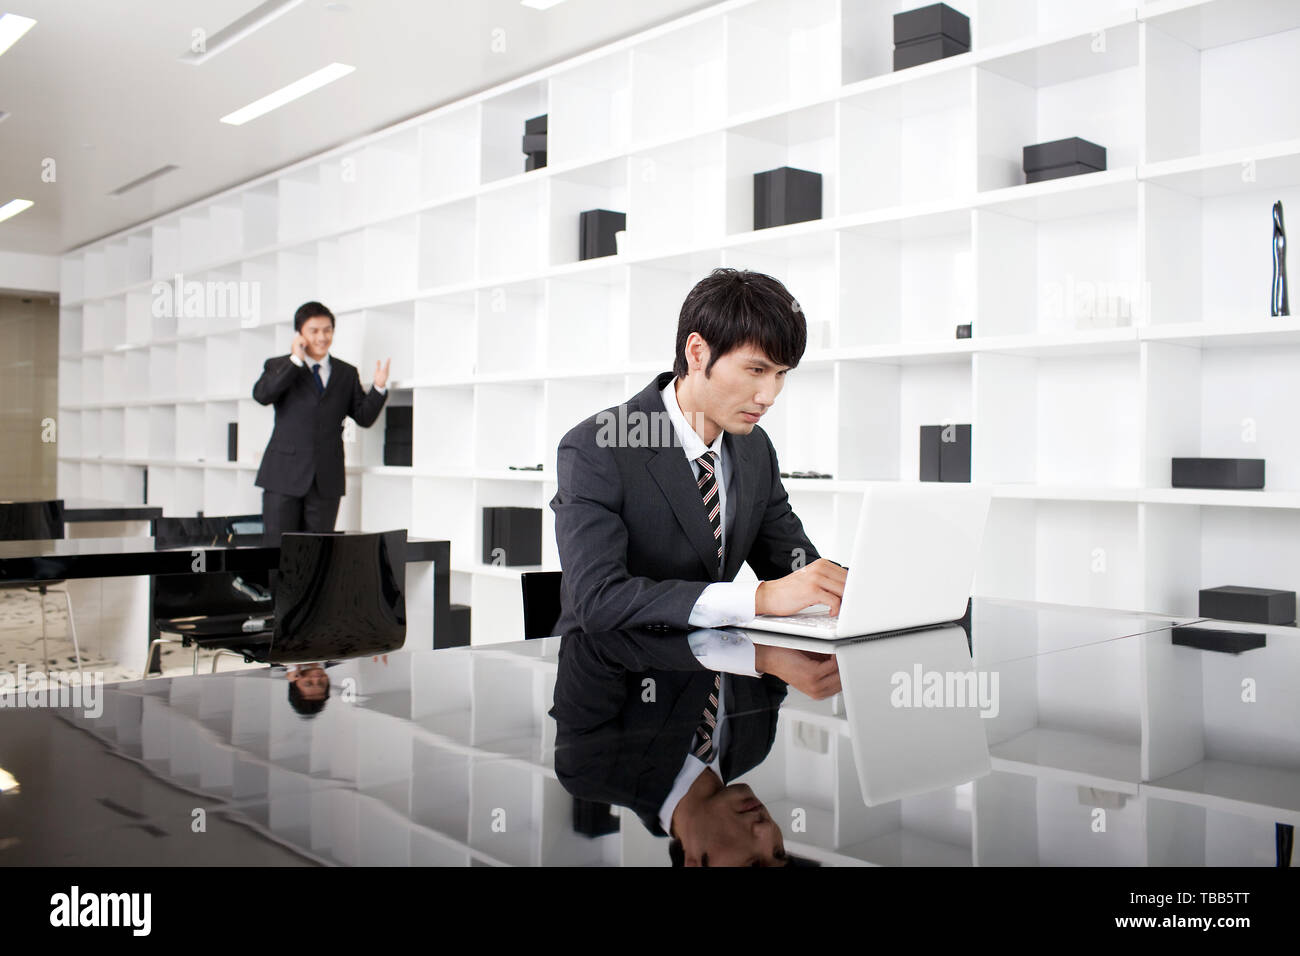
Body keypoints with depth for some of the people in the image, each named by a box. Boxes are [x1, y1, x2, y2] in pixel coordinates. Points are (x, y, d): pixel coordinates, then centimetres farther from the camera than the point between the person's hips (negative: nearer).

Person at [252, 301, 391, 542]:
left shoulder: (347, 373, 13)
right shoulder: (278, 367, 7)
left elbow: (364, 418, 8)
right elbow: (262, 395, -14)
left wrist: (379, 388, -9)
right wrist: (296, 360, -14)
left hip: (327, 480, 2)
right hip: (284, 476, -2)